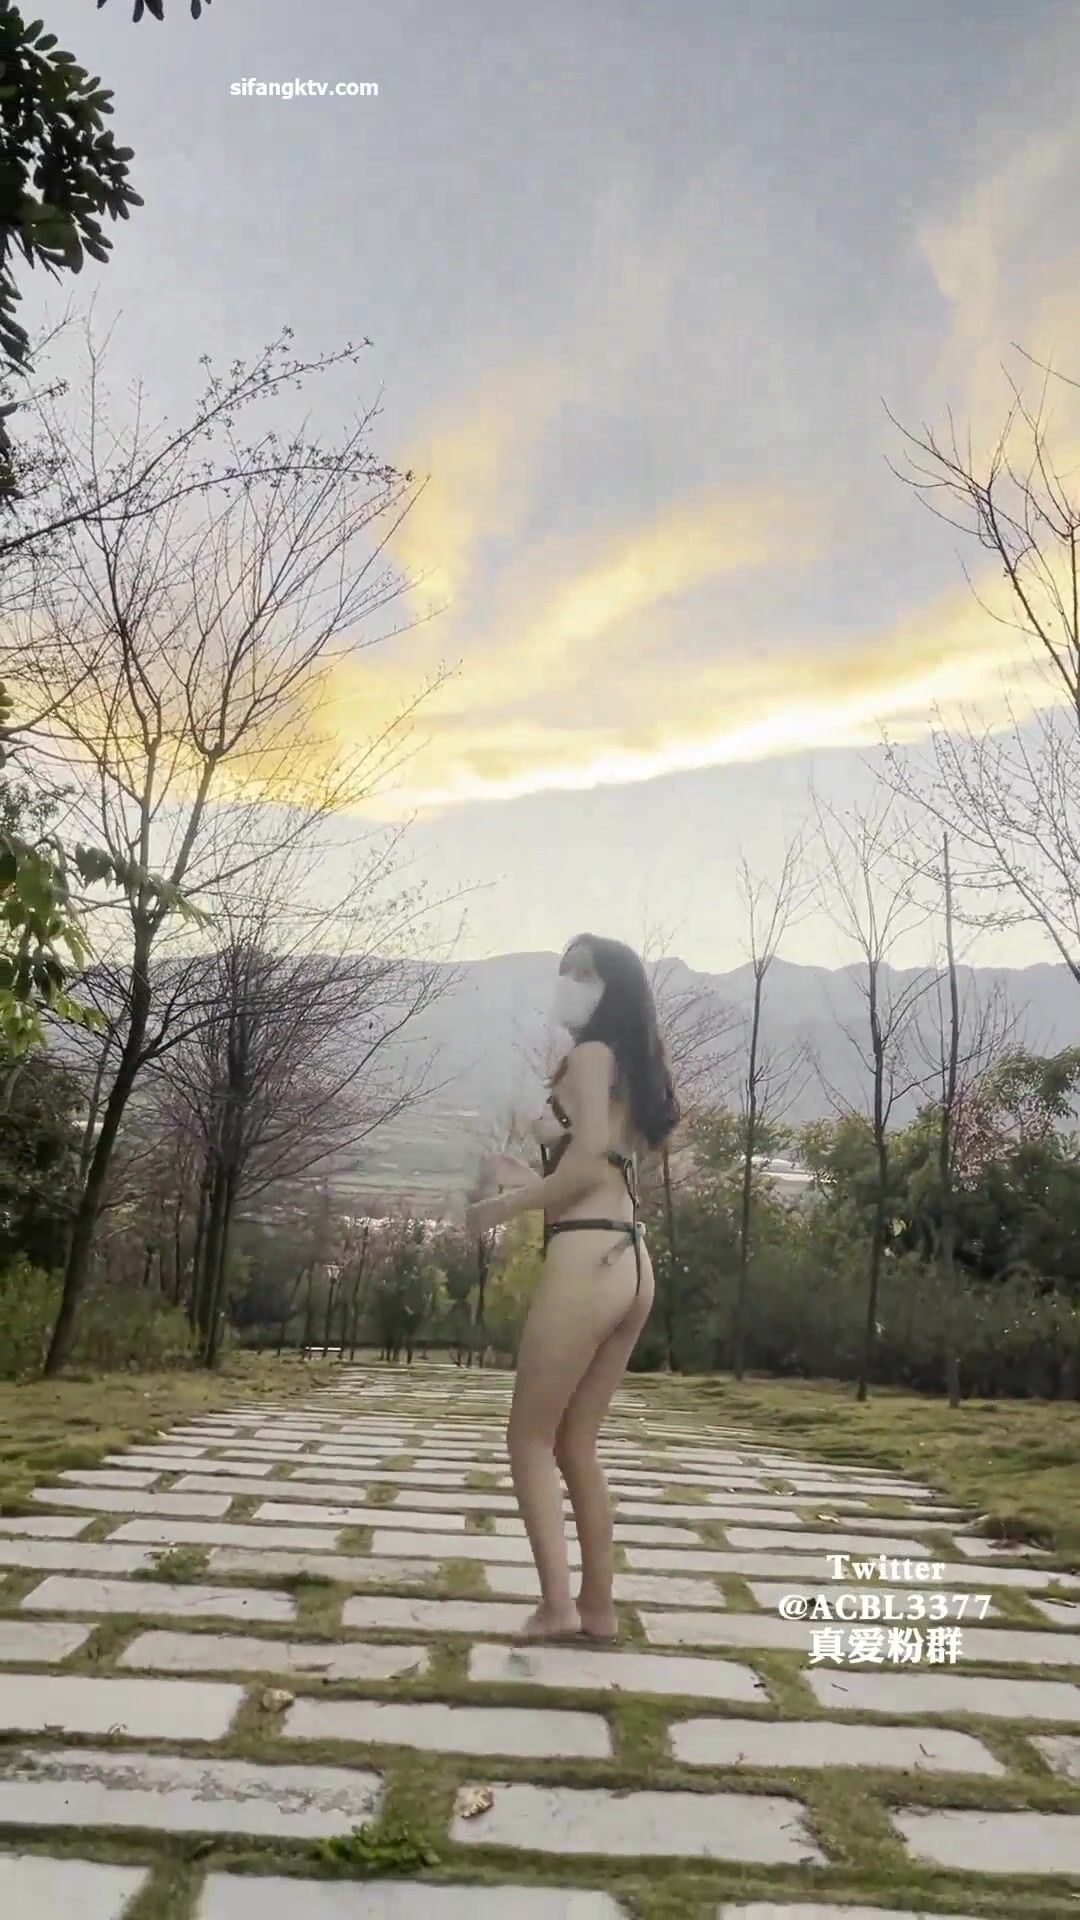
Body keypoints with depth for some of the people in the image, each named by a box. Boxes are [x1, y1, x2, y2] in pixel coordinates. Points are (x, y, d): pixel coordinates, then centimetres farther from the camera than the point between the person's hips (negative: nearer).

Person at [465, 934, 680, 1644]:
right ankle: (598, 1605, 19)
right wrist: (523, 1179, 24)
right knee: (576, 1445, 15)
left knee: (531, 1438, 1)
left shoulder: (591, 1053, -4)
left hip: (588, 1260, -9)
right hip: (630, 1264, 9)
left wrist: (500, 1207, -2)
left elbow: (586, 1167, -14)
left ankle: (558, 1604, -2)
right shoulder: (633, 1069, 21)